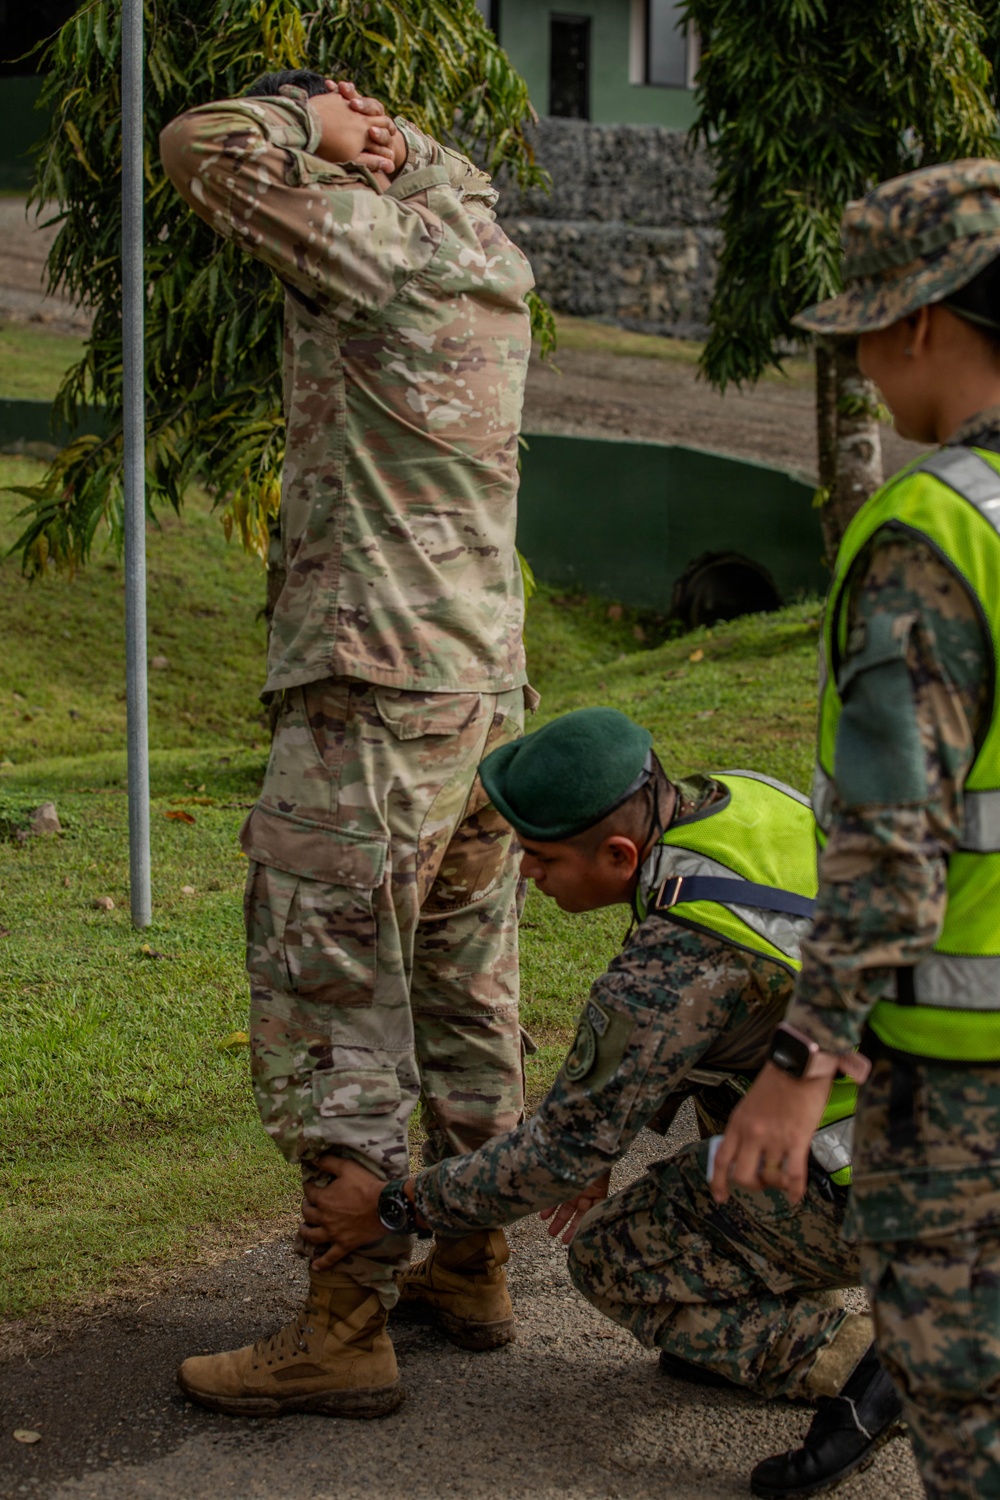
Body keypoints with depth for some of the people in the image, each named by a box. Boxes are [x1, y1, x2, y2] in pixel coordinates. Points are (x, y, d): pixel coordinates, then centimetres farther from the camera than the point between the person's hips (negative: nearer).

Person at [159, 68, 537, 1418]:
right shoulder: (494, 264, 12)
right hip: (486, 689, 9)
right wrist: (362, 123, 18)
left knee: (331, 1014, -4)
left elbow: (199, 150, -15)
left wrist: (306, 116, 1)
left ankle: (343, 1333, -1)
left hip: (372, 698, -9)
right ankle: (469, 1269, 27)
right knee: (465, 998, 16)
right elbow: (454, 178, 34)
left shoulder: (380, 250, -11)